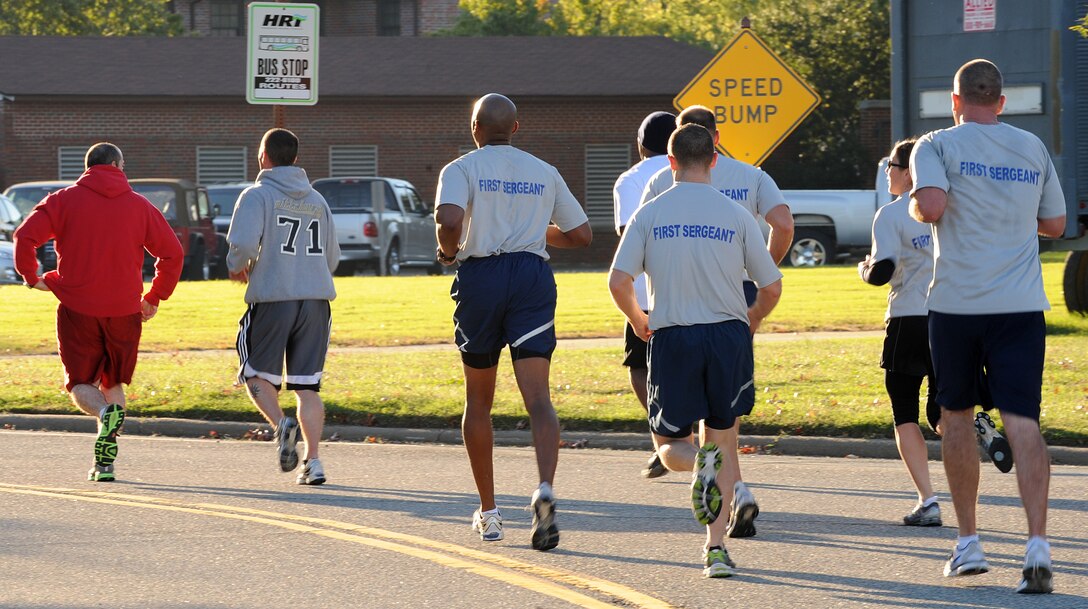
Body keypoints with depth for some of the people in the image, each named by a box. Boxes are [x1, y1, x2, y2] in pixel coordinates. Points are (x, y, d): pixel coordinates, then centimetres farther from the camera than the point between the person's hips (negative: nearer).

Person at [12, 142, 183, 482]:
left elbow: (25, 236, -9)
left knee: (80, 384, 7)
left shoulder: (64, 201, 3)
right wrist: (155, 298, 18)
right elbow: (172, 254, 8)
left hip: (77, 310, -2)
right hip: (124, 312, 2)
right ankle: (105, 463, 7)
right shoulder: (140, 207, 8)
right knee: (113, 383, 16)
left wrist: (31, 276, 5)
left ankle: (105, 412, -26)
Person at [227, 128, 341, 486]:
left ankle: (281, 423, -17)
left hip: (272, 298, -4)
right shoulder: (317, 201, 16)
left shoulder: (258, 195, -3)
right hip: (316, 299, 5)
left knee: (257, 374, 10)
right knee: (307, 386, 7)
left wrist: (238, 267, 3)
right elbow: (332, 258, 19)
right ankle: (313, 462, -2)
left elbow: (244, 244, -17)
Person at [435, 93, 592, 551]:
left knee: (478, 400, 14)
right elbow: (581, 234, 18)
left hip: (481, 276, -1)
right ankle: (545, 489, -35)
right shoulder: (544, 173, 14)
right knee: (538, 396, -9)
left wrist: (447, 250, 1)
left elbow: (449, 217, -19)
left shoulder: (461, 169, 1)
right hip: (533, 277, 1)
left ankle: (488, 512, 18)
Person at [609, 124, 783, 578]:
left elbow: (618, 282, -5)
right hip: (728, 335, 1)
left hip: (672, 336, -1)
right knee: (720, 438, 12)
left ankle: (702, 465, -26)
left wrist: (638, 321, 15)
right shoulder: (736, 215, 2)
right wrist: (751, 322, 24)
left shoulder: (650, 214, 1)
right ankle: (716, 547, 1)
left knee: (670, 445, 11)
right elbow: (772, 287, 3)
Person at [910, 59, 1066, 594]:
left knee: (956, 417, 15)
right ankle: (1037, 546, -22)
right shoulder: (1033, 149, 10)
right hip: (1021, 305, 2)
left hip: (956, 304, -2)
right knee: (1022, 423, -5)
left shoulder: (937, 146, -2)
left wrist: (916, 207, 3)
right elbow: (1055, 224, 16)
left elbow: (932, 204, -19)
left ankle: (968, 544, 18)